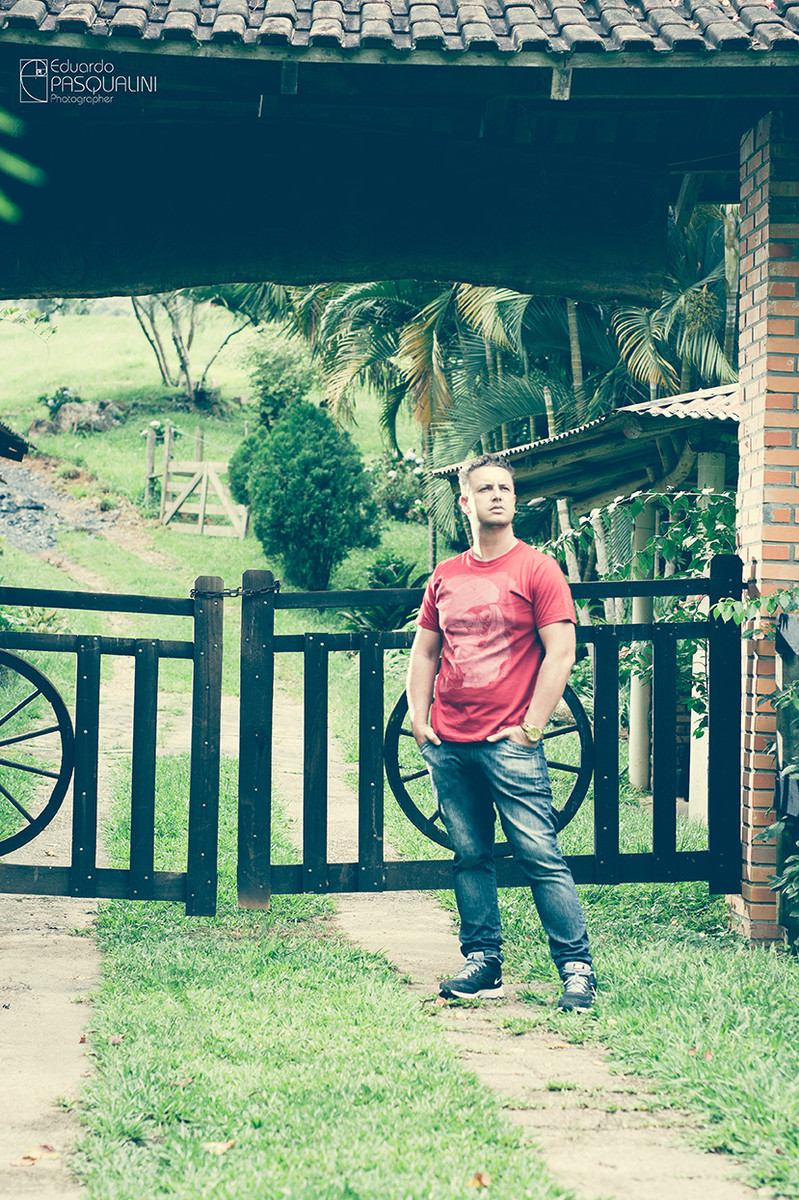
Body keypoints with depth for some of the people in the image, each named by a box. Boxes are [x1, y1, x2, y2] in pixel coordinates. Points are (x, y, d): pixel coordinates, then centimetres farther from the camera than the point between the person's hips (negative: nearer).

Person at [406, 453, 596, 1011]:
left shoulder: (538, 569, -1)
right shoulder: (444, 578, 13)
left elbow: (561, 653, -6)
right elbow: (424, 653, 20)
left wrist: (531, 728, -11)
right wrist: (419, 720, 7)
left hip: (510, 743, -5)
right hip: (449, 745, 5)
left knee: (541, 857, -9)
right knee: (471, 857, 8)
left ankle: (578, 968, -6)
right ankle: (482, 962, 16)